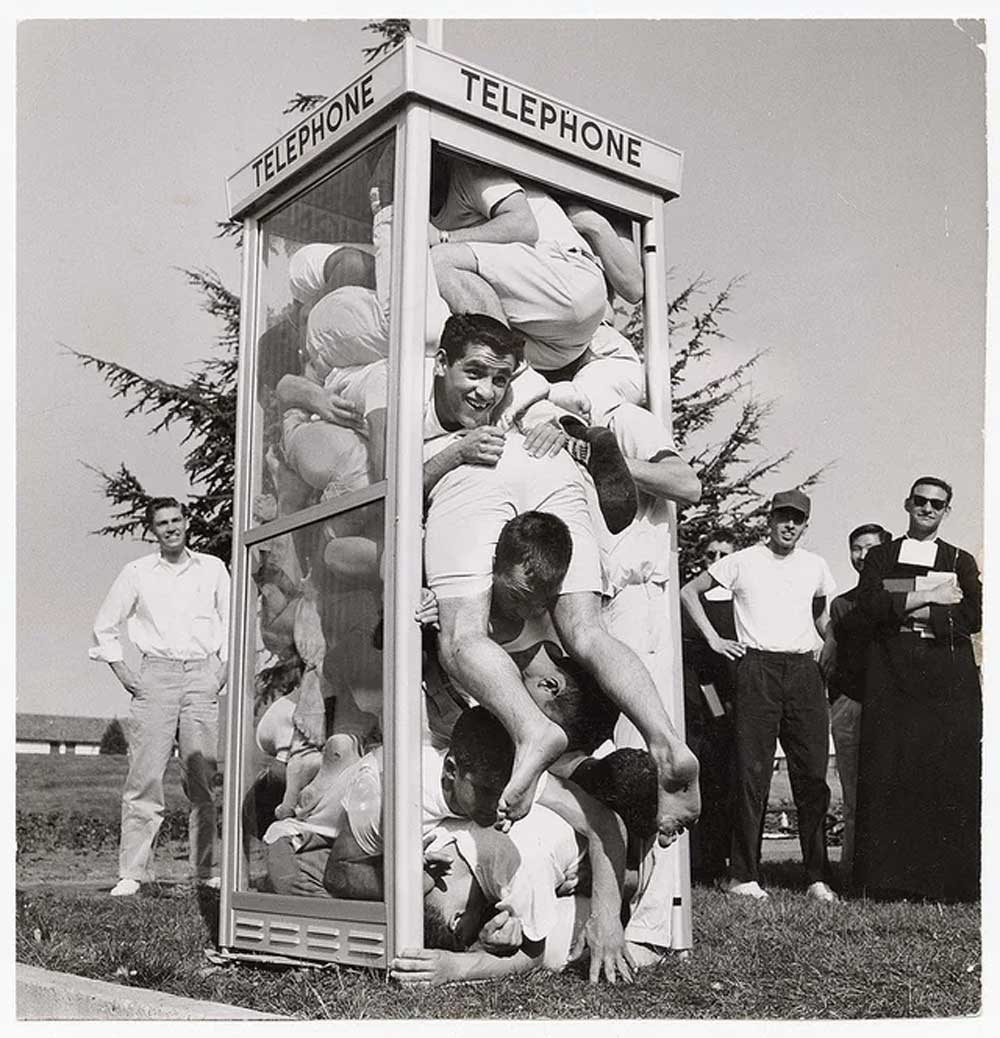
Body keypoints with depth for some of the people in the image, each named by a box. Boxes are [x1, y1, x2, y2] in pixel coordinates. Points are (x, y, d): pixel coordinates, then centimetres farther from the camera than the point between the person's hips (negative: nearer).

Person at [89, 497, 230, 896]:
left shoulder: (212, 568, 10)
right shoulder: (137, 572, 7)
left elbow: (231, 621, 16)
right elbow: (105, 627, 14)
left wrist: (224, 668, 6)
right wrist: (122, 671, 5)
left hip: (202, 674, 1)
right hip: (156, 675, -1)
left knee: (203, 779, 2)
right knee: (144, 777, -6)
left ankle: (206, 870, 8)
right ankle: (132, 872, -2)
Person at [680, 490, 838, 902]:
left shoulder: (815, 566, 15)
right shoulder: (742, 562, 4)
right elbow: (689, 591, 9)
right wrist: (713, 638, 2)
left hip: (804, 670, 3)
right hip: (756, 667, -3)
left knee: (813, 773, 1)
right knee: (752, 772, -4)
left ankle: (817, 876, 8)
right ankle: (743, 874, 2)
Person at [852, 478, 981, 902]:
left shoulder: (961, 561, 17)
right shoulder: (880, 557, 16)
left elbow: (972, 616, 0)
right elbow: (870, 605, -2)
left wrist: (909, 611, -6)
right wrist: (931, 597, -5)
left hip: (948, 678, 1)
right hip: (891, 676, 0)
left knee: (951, 775, -6)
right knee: (887, 775, -7)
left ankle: (952, 881, -1)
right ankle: (888, 878, -3)